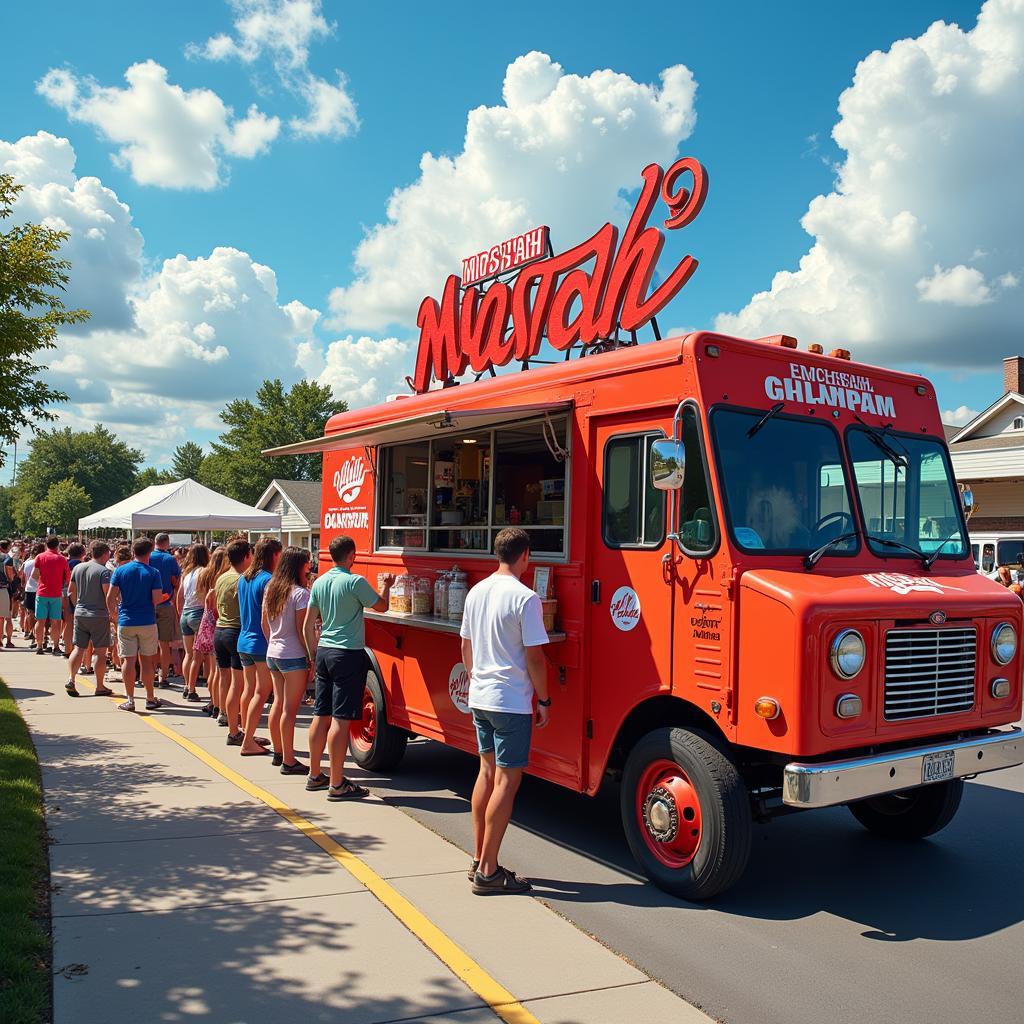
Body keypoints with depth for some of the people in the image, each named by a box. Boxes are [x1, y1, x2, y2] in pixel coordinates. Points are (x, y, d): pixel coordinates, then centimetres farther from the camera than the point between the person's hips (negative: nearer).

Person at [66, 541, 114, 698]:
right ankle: (100, 687, 8)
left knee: (79, 648, 11)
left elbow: (71, 591, 15)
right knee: (100, 651, 3)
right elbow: (108, 595, -19)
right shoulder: (104, 571, -13)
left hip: (80, 614, 6)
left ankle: (70, 679, -2)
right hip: (99, 615, -5)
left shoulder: (78, 568, 7)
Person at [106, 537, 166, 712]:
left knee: (128, 660, 3)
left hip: (126, 622, 1)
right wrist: (164, 597, 10)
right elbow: (157, 599, -12)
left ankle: (130, 699, 4)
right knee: (146, 661, 9)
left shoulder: (120, 571, -1)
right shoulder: (153, 573, -6)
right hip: (147, 622, 0)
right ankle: (150, 699, 15)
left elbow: (110, 596, -2)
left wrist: (112, 612, 15)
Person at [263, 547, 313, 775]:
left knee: (278, 703, 16)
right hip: (294, 657, -8)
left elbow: (265, 624, 15)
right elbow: (302, 630, -16)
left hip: (272, 654, 8)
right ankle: (288, 762, 1)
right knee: (290, 709, -4)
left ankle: (278, 753, 27)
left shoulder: (270, 589, 9)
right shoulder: (300, 593, -15)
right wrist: (312, 658, -11)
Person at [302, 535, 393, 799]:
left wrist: (314, 654, 21)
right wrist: (387, 585, 18)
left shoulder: (319, 582, 8)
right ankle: (337, 785, 0)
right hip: (349, 654, -7)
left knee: (321, 715, 13)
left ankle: (314, 776, 23)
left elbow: (308, 625, 12)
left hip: (324, 652, 7)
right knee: (341, 720, -4)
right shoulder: (355, 582, -13)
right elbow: (381, 606, 0)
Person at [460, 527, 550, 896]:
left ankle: (479, 858, 24)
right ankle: (488, 872, 3)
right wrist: (544, 700, -5)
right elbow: (534, 657, -15)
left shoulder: (476, 592, 7)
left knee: (487, 772, 17)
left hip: (479, 699, 8)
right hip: (511, 703, -8)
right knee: (507, 781, -1)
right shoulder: (525, 598, -16)